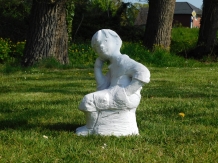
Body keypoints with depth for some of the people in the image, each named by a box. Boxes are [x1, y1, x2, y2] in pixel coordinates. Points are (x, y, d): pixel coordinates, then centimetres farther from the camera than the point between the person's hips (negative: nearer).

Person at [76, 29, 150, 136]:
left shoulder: (122, 61, -10)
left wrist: (127, 91, -23)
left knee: (88, 100, -14)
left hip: (125, 98, -11)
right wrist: (97, 68, 9)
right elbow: (103, 87, 11)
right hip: (117, 95, 11)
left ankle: (90, 128, 4)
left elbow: (143, 73, -25)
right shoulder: (114, 64, 20)